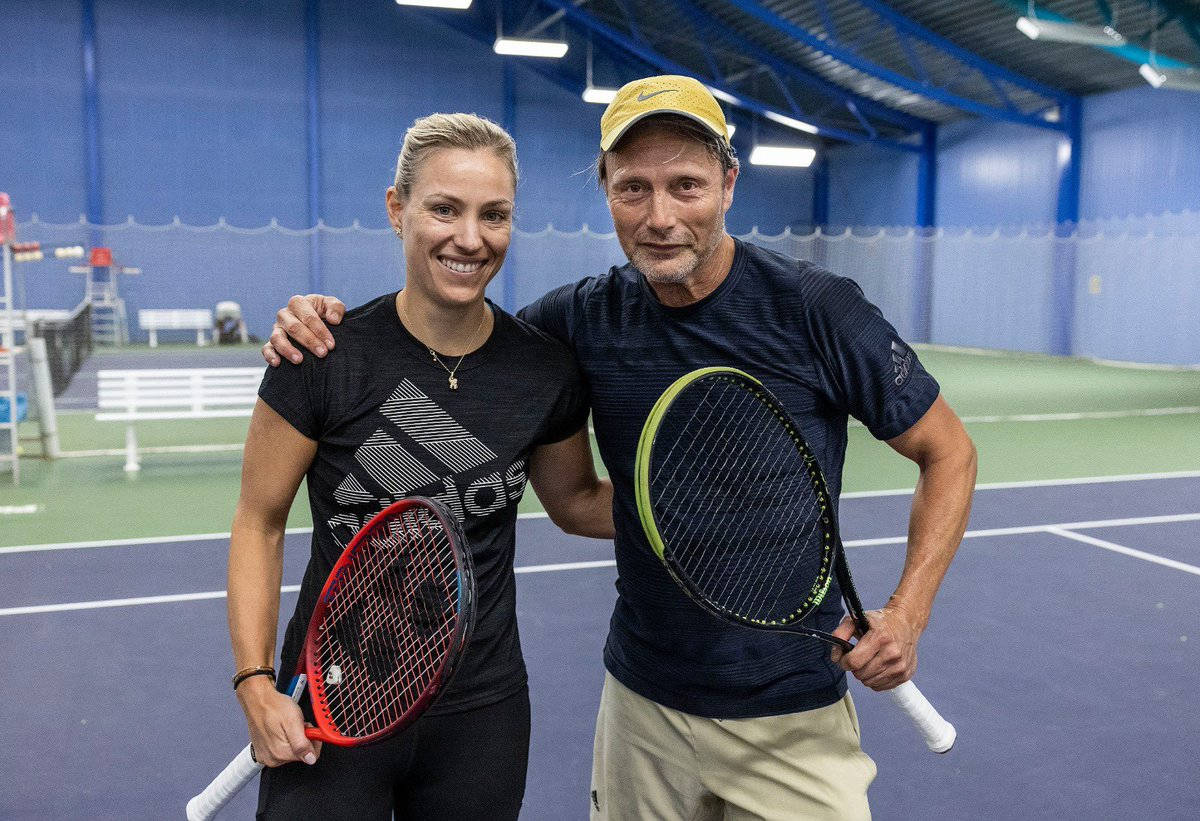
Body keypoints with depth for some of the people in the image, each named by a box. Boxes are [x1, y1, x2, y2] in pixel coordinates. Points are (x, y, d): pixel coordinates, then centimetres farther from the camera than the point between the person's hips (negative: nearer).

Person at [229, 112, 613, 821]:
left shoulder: (547, 368, -7)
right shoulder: (324, 357, -14)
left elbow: (576, 501, 9)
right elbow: (260, 523, -5)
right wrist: (256, 681, -13)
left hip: (483, 709, 3)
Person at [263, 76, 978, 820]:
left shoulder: (817, 309, -14)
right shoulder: (588, 318, -5)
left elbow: (949, 452, -5)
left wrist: (907, 613, -16)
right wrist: (332, 326, -10)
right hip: (641, 702, 3)